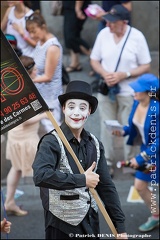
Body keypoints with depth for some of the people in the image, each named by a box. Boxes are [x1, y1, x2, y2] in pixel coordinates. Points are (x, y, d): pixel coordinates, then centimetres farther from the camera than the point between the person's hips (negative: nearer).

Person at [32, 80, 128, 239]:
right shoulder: (51, 142, -12)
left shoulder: (94, 144, 6)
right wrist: (82, 179, -22)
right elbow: (40, 176, -29)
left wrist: (120, 225, 7)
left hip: (91, 223, 6)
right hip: (61, 226, -5)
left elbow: (106, 186, 10)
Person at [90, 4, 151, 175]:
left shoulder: (137, 37, -13)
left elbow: (146, 67, -8)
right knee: (106, 127, 11)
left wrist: (123, 75, -19)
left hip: (129, 92, -2)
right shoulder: (103, 34, -6)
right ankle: (107, 162, 25)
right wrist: (104, 73, -15)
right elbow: (94, 60, 5)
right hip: (106, 90, 3)